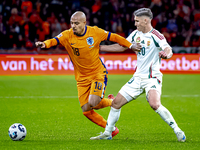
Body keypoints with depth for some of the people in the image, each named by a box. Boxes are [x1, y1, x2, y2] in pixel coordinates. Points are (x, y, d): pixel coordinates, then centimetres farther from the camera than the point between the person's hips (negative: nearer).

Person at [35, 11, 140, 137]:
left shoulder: (95, 32, -10)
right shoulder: (67, 35, -10)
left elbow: (113, 37, 2)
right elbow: (55, 40, -27)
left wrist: (130, 45, 3)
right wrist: (45, 44, -48)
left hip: (98, 74, -3)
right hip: (82, 78, 3)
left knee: (93, 103, -23)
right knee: (86, 110, -2)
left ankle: (112, 103, 12)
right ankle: (111, 129, 17)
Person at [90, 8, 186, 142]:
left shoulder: (156, 36, -13)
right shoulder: (136, 34, 9)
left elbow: (169, 50, -28)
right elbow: (121, 46, 19)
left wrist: (166, 53, -53)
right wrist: (99, 47, 18)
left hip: (152, 78, -7)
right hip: (138, 78, 7)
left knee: (155, 104, -30)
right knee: (116, 102, 5)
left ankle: (178, 131, -19)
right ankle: (107, 133, 20)